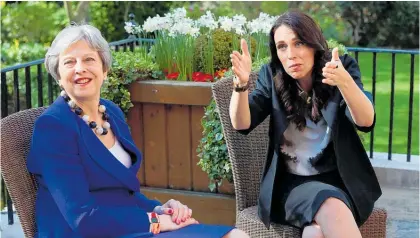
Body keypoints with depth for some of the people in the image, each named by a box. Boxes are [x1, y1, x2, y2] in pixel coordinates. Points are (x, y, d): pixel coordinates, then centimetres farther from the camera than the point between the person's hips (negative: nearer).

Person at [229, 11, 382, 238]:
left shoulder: (342, 67, -3)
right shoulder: (272, 76, 1)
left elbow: (366, 121, -19)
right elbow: (241, 124, -10)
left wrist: (344, 81, -39)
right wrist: (241, 83, -30)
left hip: (340, 179, 0)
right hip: (291, 182, 1)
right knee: (332, 210, -31)